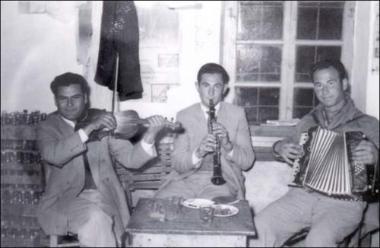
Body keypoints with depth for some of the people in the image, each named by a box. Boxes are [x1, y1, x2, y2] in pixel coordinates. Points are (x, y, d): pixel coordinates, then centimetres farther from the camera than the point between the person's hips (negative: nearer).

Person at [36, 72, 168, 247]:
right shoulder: (48, 128, 3)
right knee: (95, 219, -29)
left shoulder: (104, 121, 6)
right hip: (66, 199, -2)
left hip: (104, 196, 2)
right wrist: (88, 128, -27)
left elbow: (131, 159, -2)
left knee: (95, 223, -25)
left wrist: (149, 135, -19)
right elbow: (53, 155, -20)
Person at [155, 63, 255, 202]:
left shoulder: (237, 114, 7)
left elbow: (247, 162, 2)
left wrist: (228, 146, -17)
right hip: (187, 179, 2)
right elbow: (177, 164, -1)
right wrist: (198, 153, -21)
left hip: (222, 180, -1)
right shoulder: (184, 116, 7)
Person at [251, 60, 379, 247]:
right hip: (301, 196, 4)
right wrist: (279, 147, 7)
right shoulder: (307, 122, 17)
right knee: (259, 229, -20)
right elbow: (290, 151, 30)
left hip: (343, 204, -3)